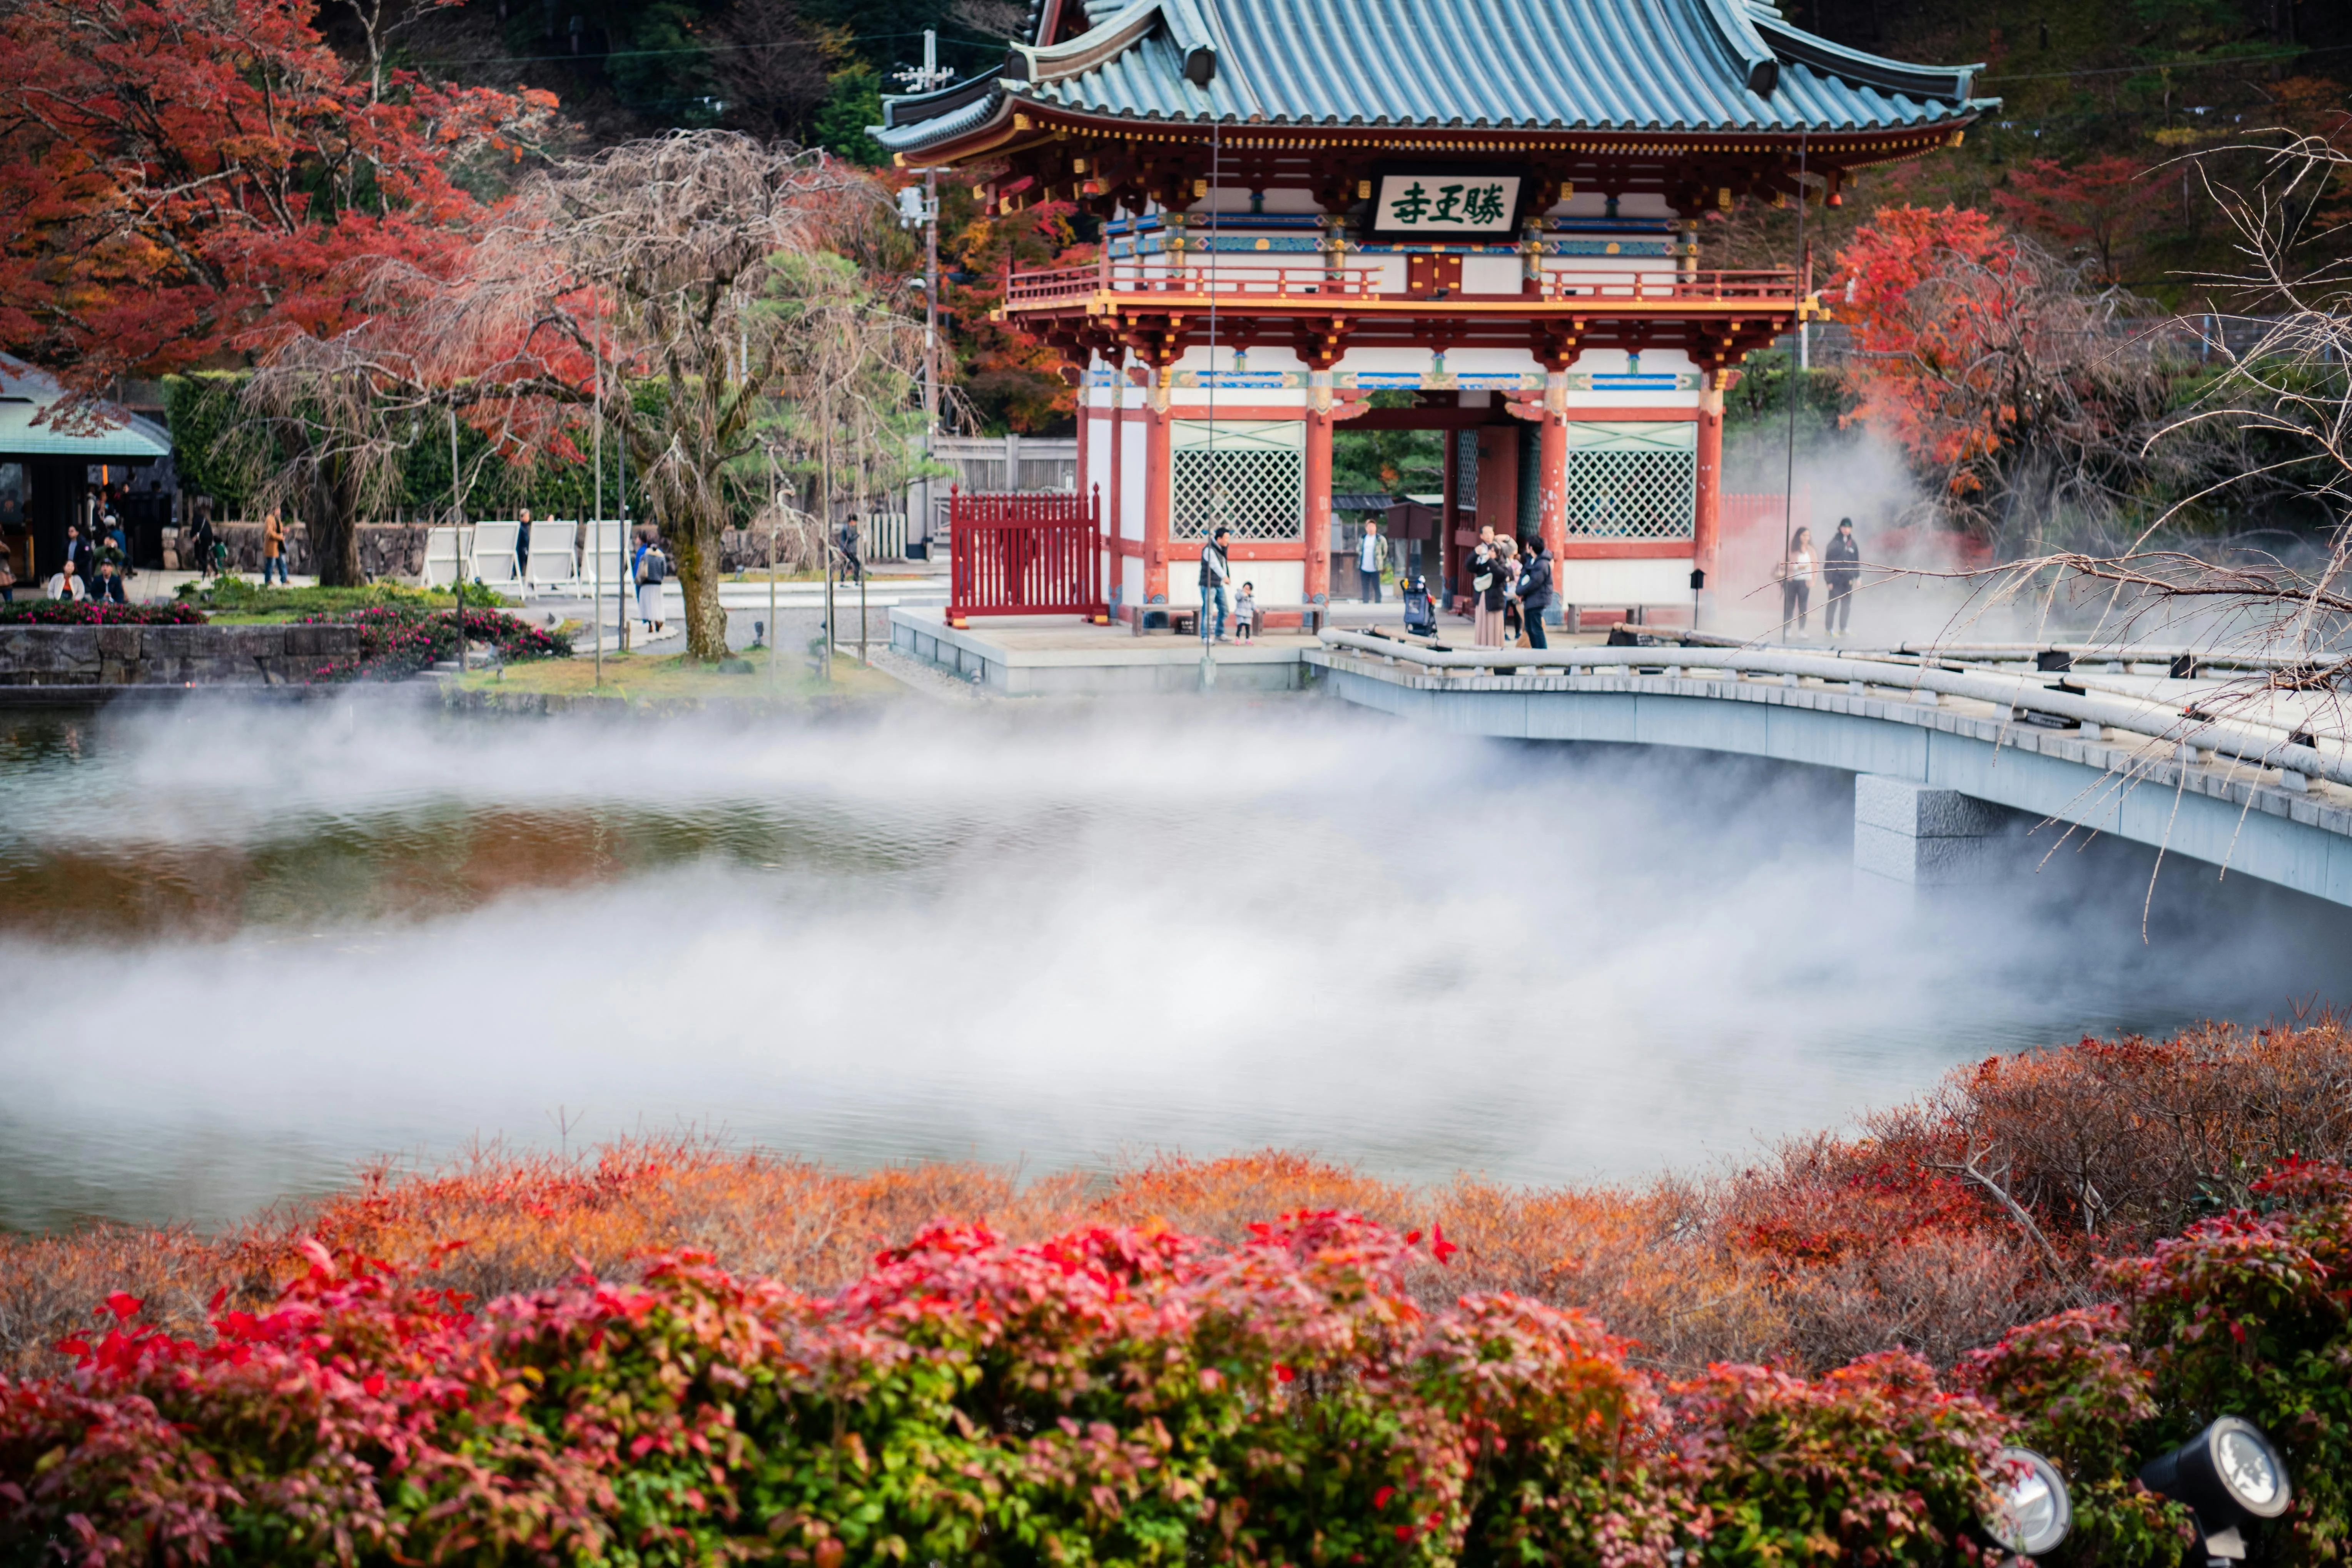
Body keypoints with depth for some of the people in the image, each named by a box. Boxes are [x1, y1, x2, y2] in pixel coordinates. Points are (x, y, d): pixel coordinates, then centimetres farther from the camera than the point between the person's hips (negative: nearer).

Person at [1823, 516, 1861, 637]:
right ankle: (1829, 629, -2)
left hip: (1848, 580, 5)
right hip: (1836, 579, -5)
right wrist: (1828, 580, -10)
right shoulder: (1834, 543, -5)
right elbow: (1828, 562, -6)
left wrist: (1858, 576, 9)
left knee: (1847, 604, 7)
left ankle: (1844, 628, 15)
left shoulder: (1853, 544, 9)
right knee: (1833, 603, -5)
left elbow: (1856, 561, 16)